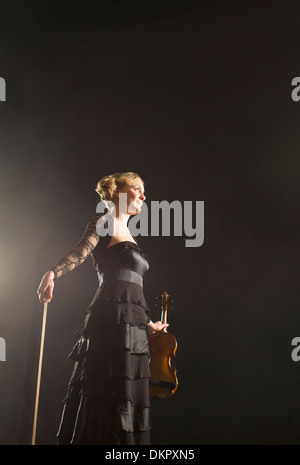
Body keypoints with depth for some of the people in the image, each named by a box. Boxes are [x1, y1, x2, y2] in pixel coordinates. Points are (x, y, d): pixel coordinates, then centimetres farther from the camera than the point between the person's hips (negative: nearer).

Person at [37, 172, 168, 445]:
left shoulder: (126, 235, 27)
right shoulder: (105, 222, 3)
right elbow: (80, 252, -16)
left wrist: (147, 324, 33)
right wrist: (53, 272, -35)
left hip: (132, 327, 9)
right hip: (112, 321, -9)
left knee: (128, 400, 7)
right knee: (110, 397, -12)